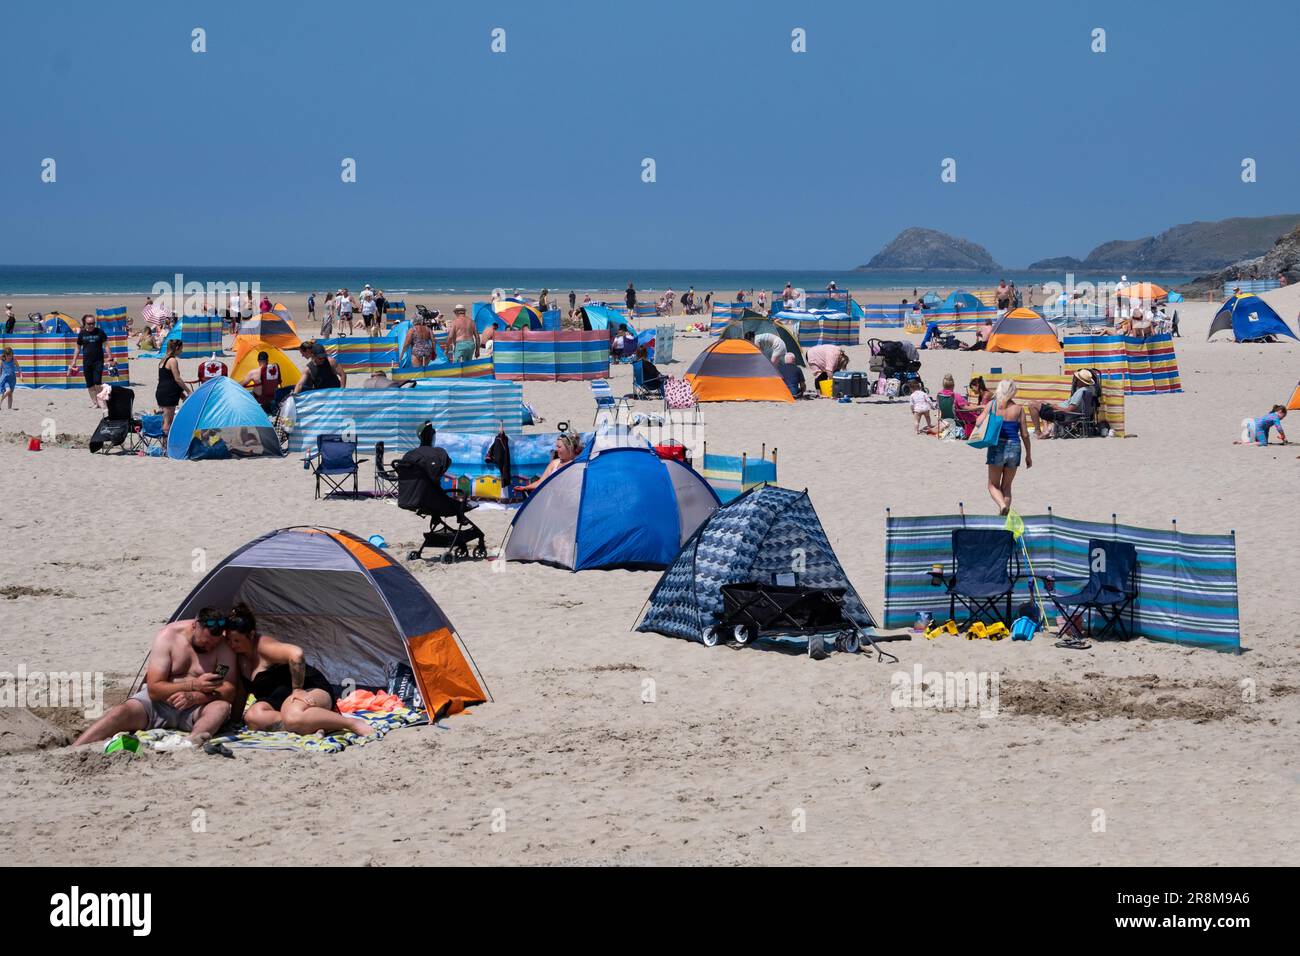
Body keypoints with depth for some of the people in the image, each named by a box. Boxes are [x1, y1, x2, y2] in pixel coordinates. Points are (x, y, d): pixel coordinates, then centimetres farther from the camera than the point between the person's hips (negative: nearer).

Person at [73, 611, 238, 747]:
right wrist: (194, 684, -28)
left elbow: (229, 691, -12)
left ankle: (193, 740, -59)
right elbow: (154, 689, -17)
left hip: (192, 708, 1)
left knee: (221, 707, -31)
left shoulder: (222, 646, -8)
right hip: (158, 702, -1)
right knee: (123, 712, -29)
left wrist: (194, 697, -29)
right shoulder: (168, 636, -12)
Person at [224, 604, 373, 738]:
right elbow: (242, 690, 18)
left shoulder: (262, 645, -20)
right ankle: (316, 726, -30)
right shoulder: (238, 655, 6)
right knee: (253, 717, -28)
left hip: (310, 689, -8)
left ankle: (353, 723, -30)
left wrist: (297, 689, -28)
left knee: (293, 717, -44)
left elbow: (296, 654, -35)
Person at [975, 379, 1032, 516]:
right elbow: (1025, 434, 3)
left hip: (997, 447, -1)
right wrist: (1028, 454, 14)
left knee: (993, 485, 8)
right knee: (1006, 486, 16)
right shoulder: (1019, 409, 2)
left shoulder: (992, 406, -2)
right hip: (1014, 446, 1)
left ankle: (1002, 505, -19)